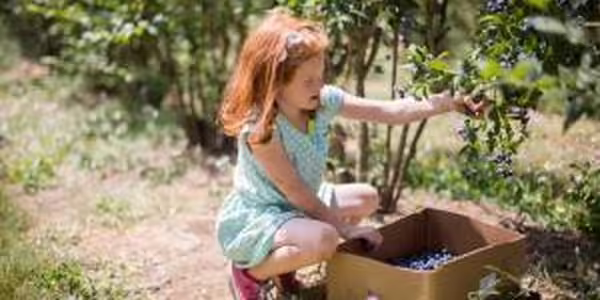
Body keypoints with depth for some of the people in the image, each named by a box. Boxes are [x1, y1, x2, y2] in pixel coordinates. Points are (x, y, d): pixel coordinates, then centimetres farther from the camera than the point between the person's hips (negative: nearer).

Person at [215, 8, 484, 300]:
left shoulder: (323, 100, -11)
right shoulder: (259, 128, -30)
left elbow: (386, 111, -11)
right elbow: (294, 190, -25)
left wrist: (440, 104, -25)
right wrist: (344, 228, -20)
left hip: (298, 206, 9)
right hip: (253, 218, -9)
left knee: (366, 198, 13)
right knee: (323, 239, -34)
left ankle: (283, 263, 12)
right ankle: (250, 273, -6)